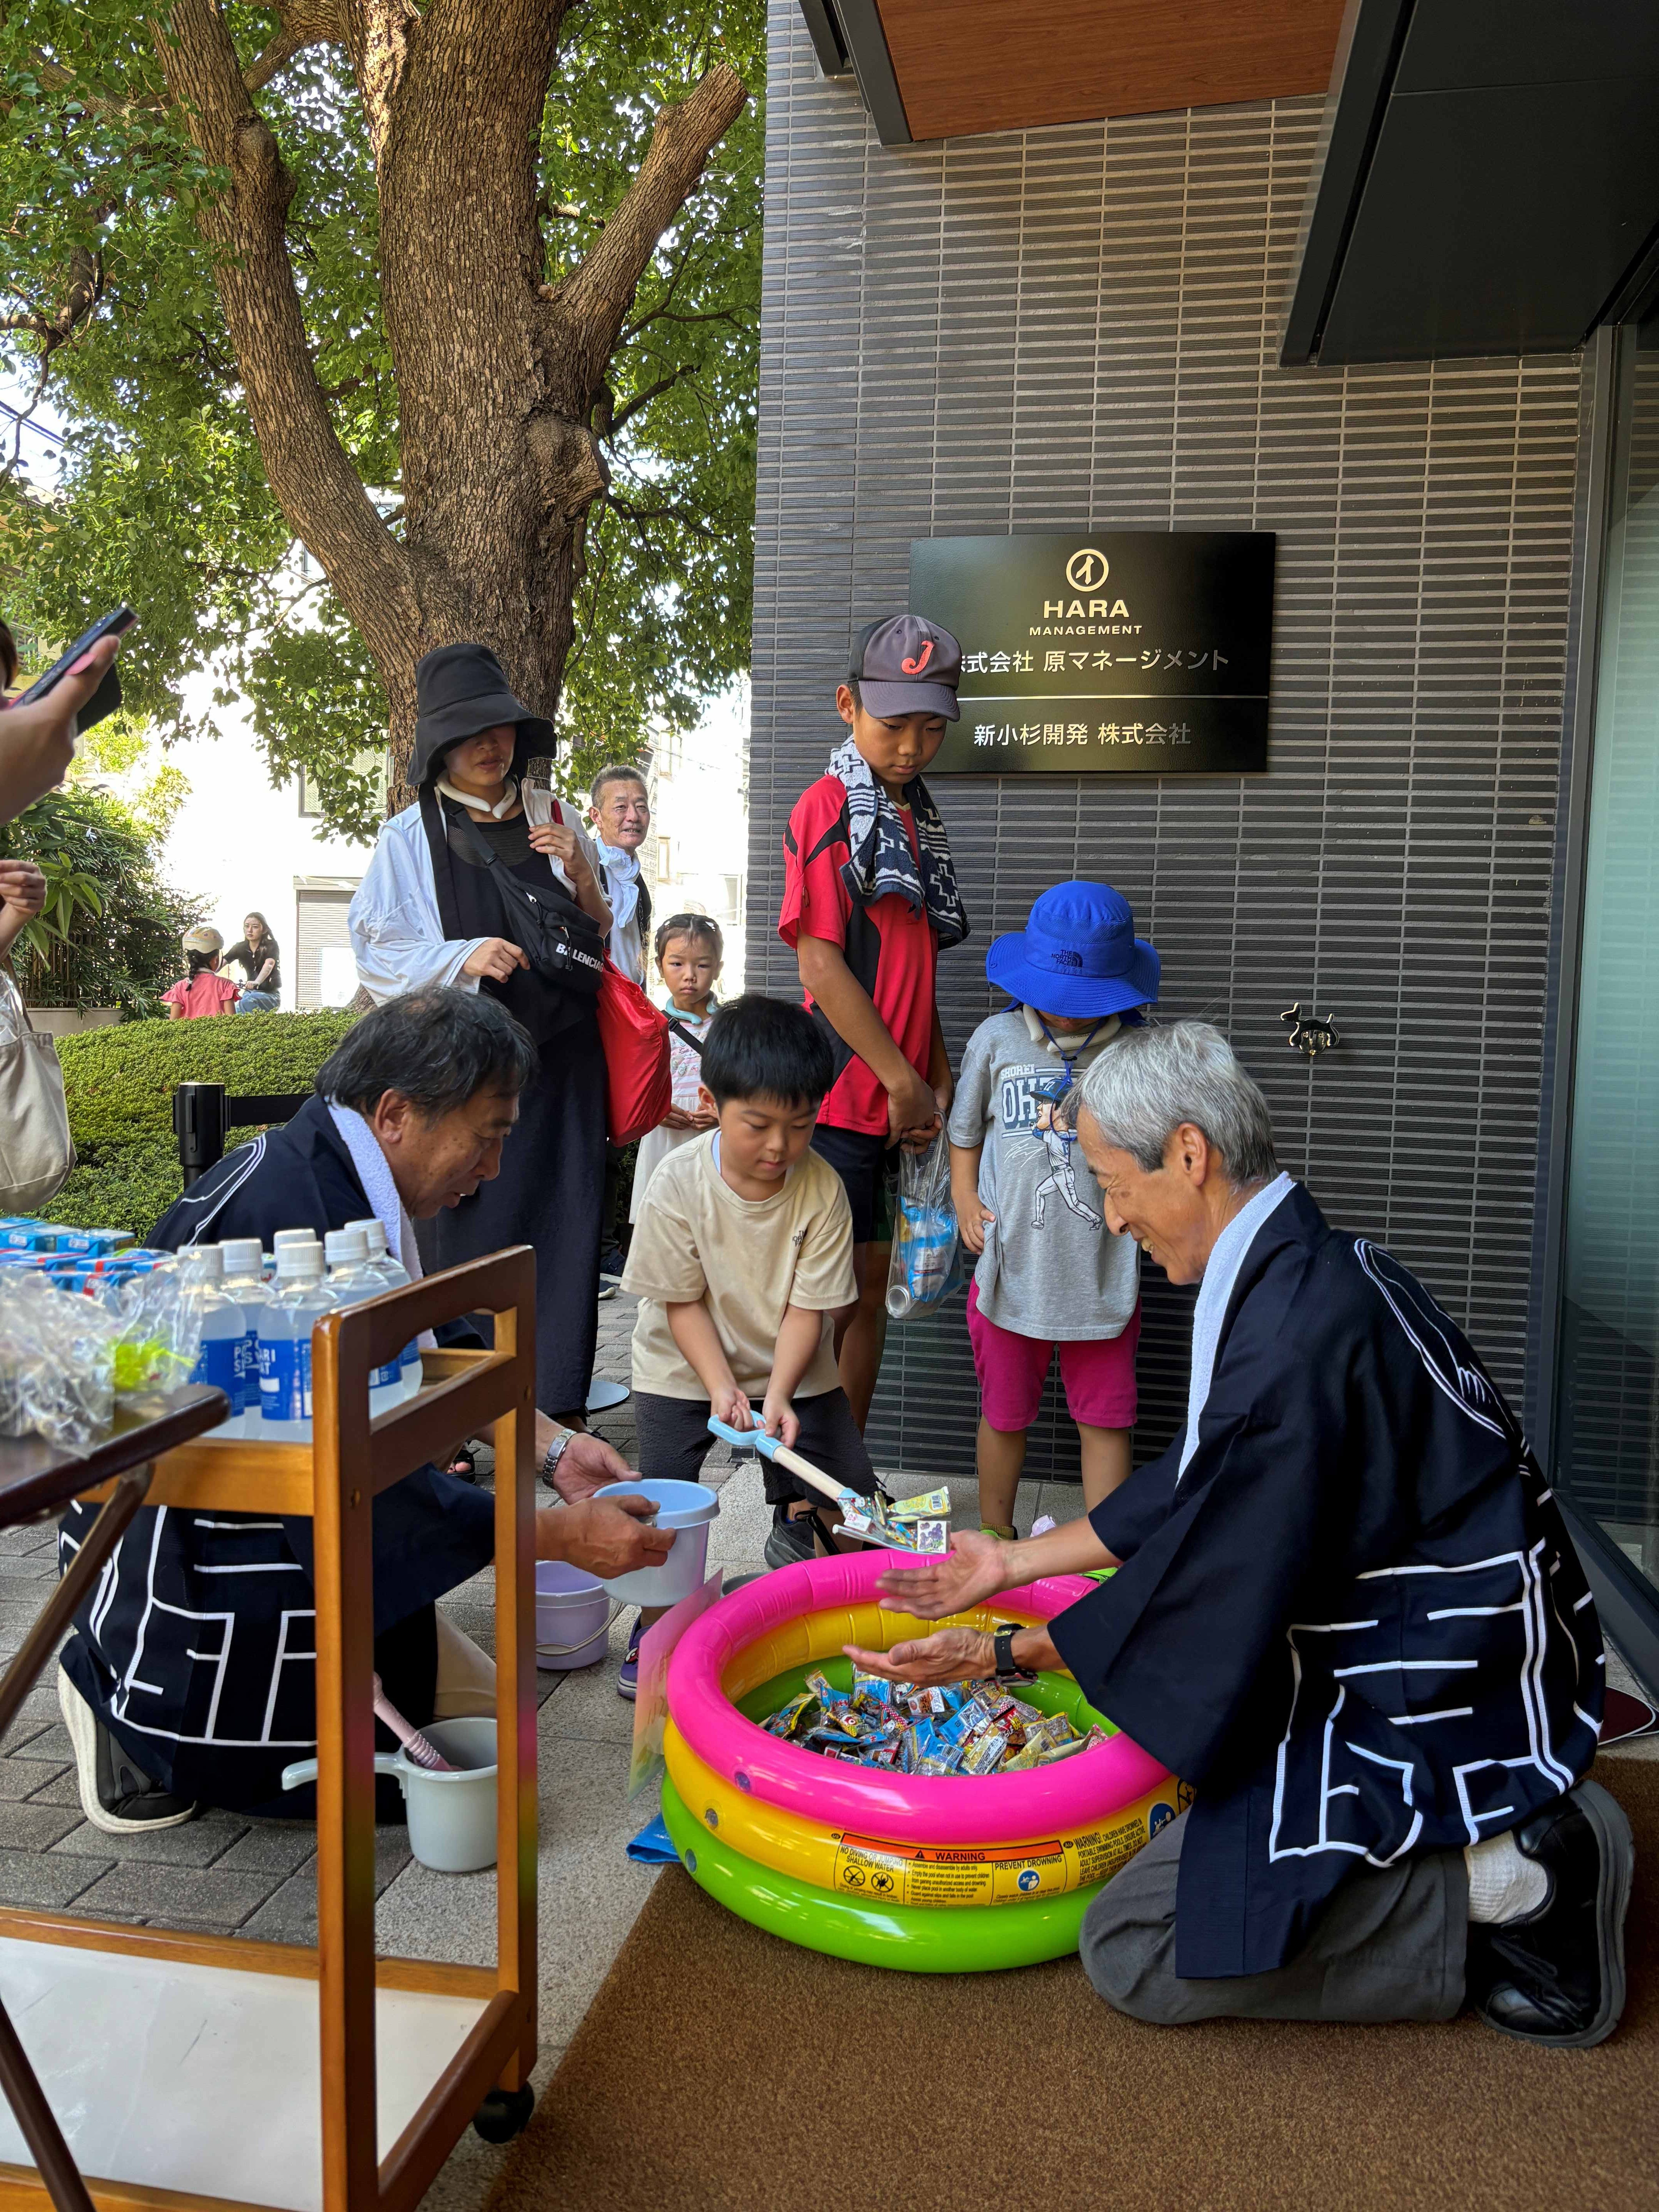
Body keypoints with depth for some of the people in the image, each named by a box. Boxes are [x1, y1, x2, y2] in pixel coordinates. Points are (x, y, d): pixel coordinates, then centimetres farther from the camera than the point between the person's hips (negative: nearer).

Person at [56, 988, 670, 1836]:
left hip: (307, 1523, 10)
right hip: (193, 1562, -10)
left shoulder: (343, 1180, 1)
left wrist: (552, 1447, 5)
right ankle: (123, 1697, 5)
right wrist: (559, 1534, -23)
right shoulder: (284, 1211, -31)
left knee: (484, 1714, 13)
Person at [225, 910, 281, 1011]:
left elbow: (269, 965, -31)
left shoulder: (271, 946, -12)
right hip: (250, 992, 5)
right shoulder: (240, 948, 1)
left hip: (269, 994, -5)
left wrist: (257, 982, -52)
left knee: (246, 1003, -33)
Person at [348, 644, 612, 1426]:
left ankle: (560, 1403, 8)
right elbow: (376, 952, -1)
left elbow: (603, 941, 18)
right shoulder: (410, 836, 5)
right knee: (466, 1226, -5)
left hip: (561, 1057, 3)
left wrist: (580, 877, -1)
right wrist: (464, 956, -17)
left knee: (564, 1222, -1)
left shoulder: (556, 823, 14)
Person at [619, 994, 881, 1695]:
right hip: (685, 1367, -1)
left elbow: (808, 1307, -14)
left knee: (851, 1507, 0)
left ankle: (796, 1528, 33)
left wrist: (778, 1395, -26)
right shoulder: (676, 1184, -20)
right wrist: (722, 1387, -22)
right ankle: (655, 1628, 19)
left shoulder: (823, 1189, -18)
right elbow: (682, 1302, -12)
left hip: (793, 1368, 1)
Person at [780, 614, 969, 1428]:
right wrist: (905, 1083, -12)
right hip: (844, 1094, -8)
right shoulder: (827, 806, -9)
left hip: (896, 1100, 8)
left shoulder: (914, 818, 16)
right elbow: (820, 967, -16)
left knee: (871, 1284, 14)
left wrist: (939, 1079, 10)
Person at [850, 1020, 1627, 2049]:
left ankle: (1504, 1889, -4)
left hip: (1436, 1712, -10)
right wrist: (1014, 1562, 17)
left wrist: (1003, 1654, -7)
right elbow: (1194, 1492, 12)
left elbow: (1212, 1590, -21)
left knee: (1134, 1953, -7)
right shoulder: (1312, 1266, 2)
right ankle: (1517, 1828, 15)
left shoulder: (1299, 1332, -30)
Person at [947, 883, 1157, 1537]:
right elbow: (964, 1133, 12)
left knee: (1106, 1419, 8)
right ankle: (994, 1534, 36)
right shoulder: (997, 1040, 0)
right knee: (1004, 1414, 16)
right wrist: (965, 1201, -1)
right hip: (1012, 1271, 1)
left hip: (1104, 1276, -1)